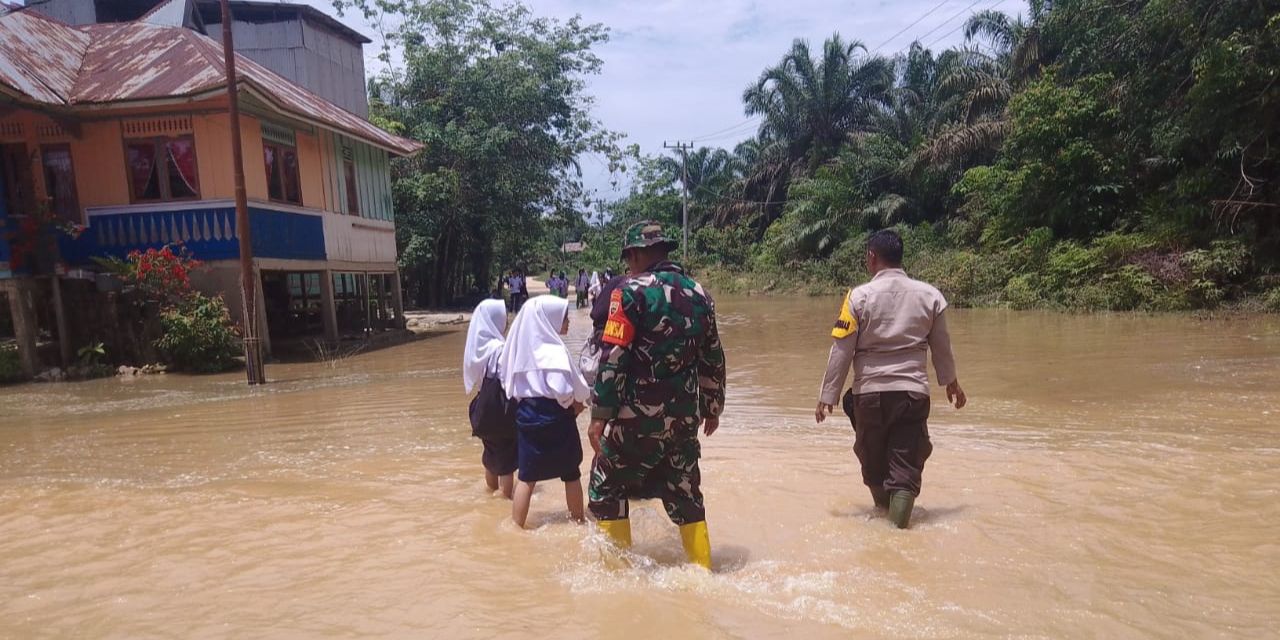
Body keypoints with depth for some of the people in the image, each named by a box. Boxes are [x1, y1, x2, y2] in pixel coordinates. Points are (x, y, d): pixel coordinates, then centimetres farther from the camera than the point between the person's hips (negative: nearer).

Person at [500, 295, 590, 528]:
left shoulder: (524, 345, 5)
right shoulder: (553, 349, -18)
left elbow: (510, 383, 12)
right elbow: (561, 389, -25)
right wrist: (575, 403, -6)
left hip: (526, 413, 6)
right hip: (553, 416, -6)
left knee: (526, 476, 11)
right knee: (571, 474, 12)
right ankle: (577, 520, 25)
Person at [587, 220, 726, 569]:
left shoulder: (631, 291, -10)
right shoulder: (698, 293, 8)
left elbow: (613, 359, -16)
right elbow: (713, 358, 13)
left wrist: (599, 416, -13)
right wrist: (713, 407, 23)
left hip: (637, 416, -5)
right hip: (684, 418, 6)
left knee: (607, 487, 12)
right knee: (686, 494, 17)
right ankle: (702, 569, 23)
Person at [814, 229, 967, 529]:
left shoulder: (859, 297, -7)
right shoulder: (929, 295, 1)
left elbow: (841, 351, -8)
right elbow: (942, 347, 12)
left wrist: (827, 396, 0)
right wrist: (951, 383, 29)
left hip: (870, 392, -1)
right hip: (913, 392, 1)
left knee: (874, 463, 18)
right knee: (906, 466, 5)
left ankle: (884, 514, 37)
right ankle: (898, 525, -7)